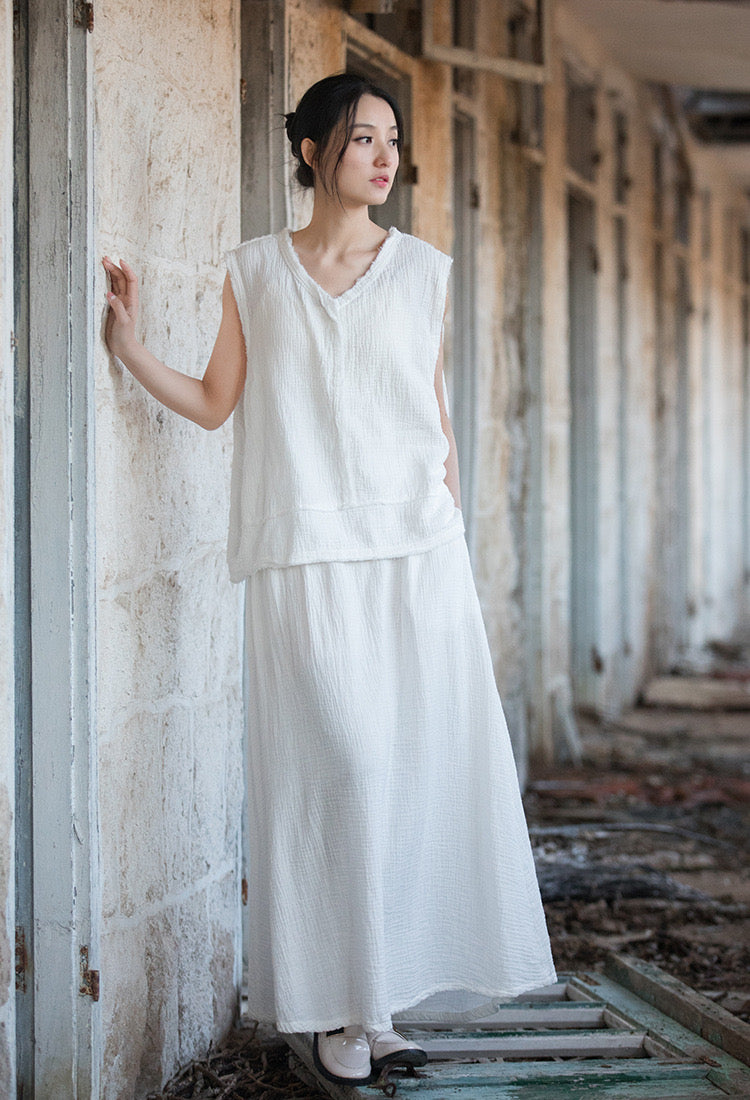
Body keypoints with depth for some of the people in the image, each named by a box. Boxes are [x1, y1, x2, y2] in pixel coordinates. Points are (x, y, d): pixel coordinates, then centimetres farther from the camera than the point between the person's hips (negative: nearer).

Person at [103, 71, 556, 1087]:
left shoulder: (422, 270, 10)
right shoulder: (257, 272, 8)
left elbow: (437, 413, 14)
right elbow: (214, 403, 11)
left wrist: (454, 529, 12)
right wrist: (130, 346, -1)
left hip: (417, 554, 2)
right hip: (305, 560, -2)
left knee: (425, 766, -2)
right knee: (343, 768, -7)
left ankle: (376, 998, 9)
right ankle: (343, 1006, 4)